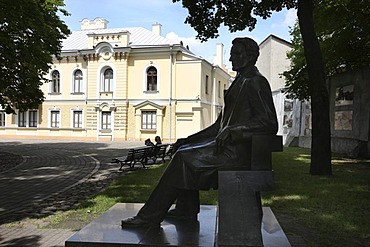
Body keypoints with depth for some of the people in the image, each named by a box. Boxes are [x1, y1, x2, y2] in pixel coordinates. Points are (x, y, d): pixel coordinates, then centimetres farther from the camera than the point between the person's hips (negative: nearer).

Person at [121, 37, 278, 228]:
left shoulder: (255, 82, -9)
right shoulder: (240, 82, 20)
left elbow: (270, 123, -20)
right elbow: (220, 124, 20)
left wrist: (232, 130, -26)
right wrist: (190, 139, 14)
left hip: (238, 148, -10)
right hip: (228, 143, 10)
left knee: (184, 157, -14)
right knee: (185, 149, 9)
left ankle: (150, 217, -7)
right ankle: (187, 210, 11)